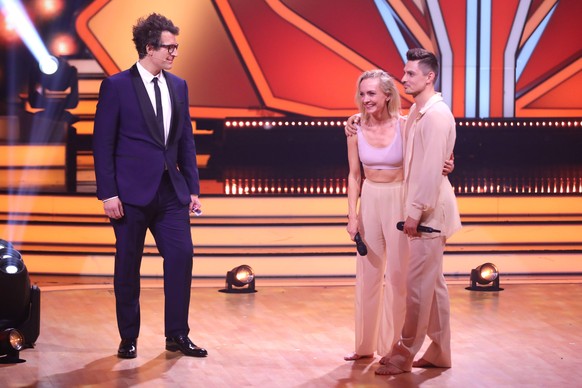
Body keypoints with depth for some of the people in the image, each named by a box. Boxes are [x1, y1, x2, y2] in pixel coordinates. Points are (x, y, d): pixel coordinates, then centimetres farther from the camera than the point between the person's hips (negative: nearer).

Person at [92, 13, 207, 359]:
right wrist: (108, 193, -12)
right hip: (132, 192, -4)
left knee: (182, 256, -4)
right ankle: (129, 338, 15)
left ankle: (177, 335, 5)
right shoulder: (116, 86, -5)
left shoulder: (178, 87, 11)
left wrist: (193, 187, 8)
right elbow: (103, 144, -6)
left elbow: (186, 140, 14)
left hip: (171, 192, 4)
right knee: (128, 266, 4)